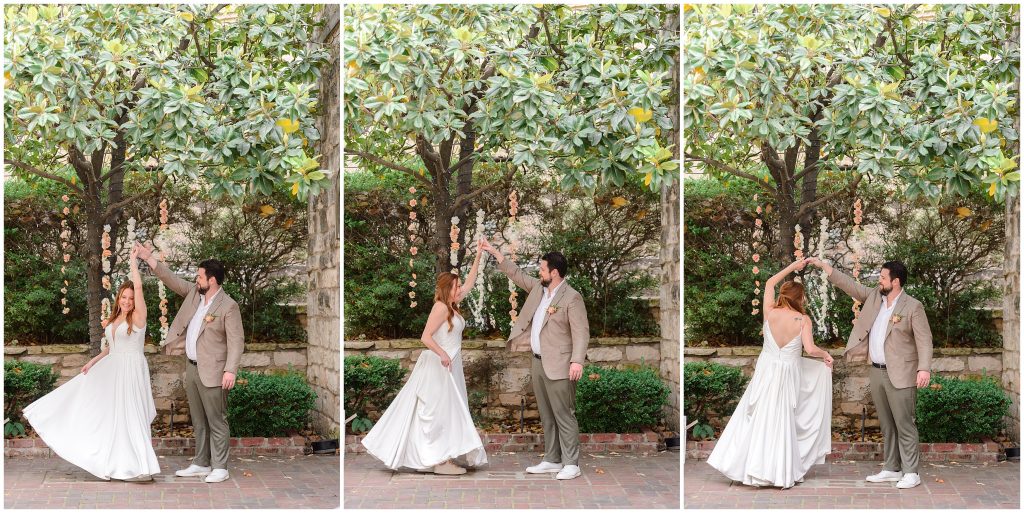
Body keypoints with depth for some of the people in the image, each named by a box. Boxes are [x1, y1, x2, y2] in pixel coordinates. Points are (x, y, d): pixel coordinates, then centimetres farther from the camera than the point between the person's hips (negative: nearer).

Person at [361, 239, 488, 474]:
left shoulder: (452, 305, 11)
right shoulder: (441, 307, -14)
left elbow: (470, 282, 19)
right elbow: (426, 337, -20)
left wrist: (478, 256, 16)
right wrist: (442, 354, -34)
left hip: (448, 366, 9)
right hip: (439, 365, -9)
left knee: (446, 411, 10)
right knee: (441, 411, -8)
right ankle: (441, 461, -6)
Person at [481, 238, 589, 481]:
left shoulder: (571, 298, -13)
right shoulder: (539, 288, 11)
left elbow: (581, 331, -17)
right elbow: (517, 275, 25)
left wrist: (577, 360, -27)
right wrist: (495, 252, 24)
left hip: (558, 367, -9)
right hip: (538, 363, 9)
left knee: (564, 415, -7)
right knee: (547, 416, 12)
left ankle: (571, 464, -4)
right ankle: (552, 460, 19)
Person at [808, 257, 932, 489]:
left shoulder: (912, 307, -10)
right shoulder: (874, 297, 9)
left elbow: (924, 340, -13)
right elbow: (850, 285, 13)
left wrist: (924, 368, -24)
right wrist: (823, 266, 9)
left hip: (900, 375, -7)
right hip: (876, 372, 7)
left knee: (905, 425, -5)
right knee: (886, 425, 13)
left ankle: (911, 472, -1)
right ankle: (892, 469, 20)